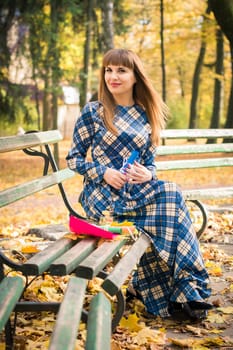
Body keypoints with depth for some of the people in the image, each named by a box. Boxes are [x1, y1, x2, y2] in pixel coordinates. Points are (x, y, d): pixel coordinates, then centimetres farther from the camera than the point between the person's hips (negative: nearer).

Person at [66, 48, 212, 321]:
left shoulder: (147, 116, 12)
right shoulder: (93, 112, 0)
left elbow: (150, 161, 15)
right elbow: (73, 158, 2)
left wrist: (148, 174, -9)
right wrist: (104, 173, -15)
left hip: (138, 190, 4)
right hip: (103, 194, -4)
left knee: (171, 195, -28)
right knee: (171, 199, -26)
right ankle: (185, 289, -14)